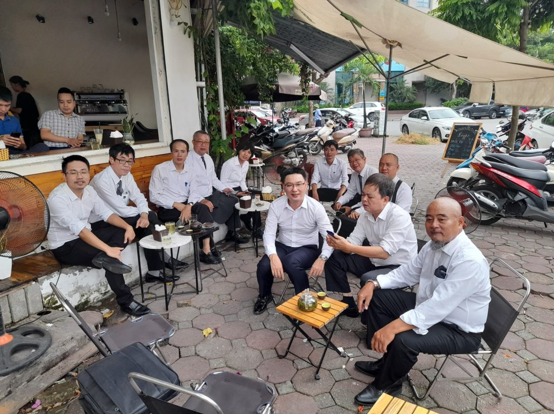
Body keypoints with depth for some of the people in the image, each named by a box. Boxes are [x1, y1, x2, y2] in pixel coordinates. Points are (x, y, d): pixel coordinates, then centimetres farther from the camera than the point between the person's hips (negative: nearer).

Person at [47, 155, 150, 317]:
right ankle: (126, 302, -14)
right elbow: (78, 229, -34)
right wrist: (107, 249, -39)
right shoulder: (57, 198, -25)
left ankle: (105, 259, -30)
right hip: (65, 246, -8)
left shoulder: (89, 190, -2)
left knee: (122, 232, -6)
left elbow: (106, 213, -1)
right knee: (112, 258, -24)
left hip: (86, 236, 8)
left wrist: (128, 227, -19)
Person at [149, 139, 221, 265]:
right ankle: (209, 248, -15)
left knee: (203, 208, -27)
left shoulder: (190, 169, 8)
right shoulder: (160, 169, -5)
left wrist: (189, 206, -23)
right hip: (167, 209, -4)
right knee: (202, 212, -25)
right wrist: (176, 205, -18)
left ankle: (206, 250, -29)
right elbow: (154, 196, -9)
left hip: (186, 205, 4)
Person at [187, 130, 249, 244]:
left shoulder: (208, 158, 10)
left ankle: (233, 232, 9)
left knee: (234, 200, -3)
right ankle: (232, 233, 7)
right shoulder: (188, 160, -16)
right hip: (198, 199, -8)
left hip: (212, 195, 8)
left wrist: (224, 188, 2)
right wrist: (202, 200, -30)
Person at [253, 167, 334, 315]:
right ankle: (264, 296, 12)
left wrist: (322, 258, -34)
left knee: (291, 262, -35)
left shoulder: (315, 207, -16)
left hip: (307, 249, -2)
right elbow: (269, 234, -12)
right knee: (264, 266, -24)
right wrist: (273, 256, -31)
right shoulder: (276, 205, -10)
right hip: (282, 246, 3)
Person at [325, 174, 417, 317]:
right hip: (374, 261, 7)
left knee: (368, 279, -34)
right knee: (335, 258, -3)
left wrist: (348, 247, -34)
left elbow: (384, 252, -31)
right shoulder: (366, 214, -1)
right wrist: (338, 243, -27)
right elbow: (353, 243, -3)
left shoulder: (399, 216, -24)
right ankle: (348, 304, 6)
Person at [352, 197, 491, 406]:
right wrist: (374, 283, -9)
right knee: (377, 297, 4)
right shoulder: (434, 244, -4)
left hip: (459, 330, -8)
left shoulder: (470, 261, -31)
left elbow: (437, 307, -37)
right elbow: (408, 272, 7)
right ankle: (387, 361, 16)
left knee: (402, 340, -31)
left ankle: (386, 385, 3)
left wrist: (393, 327, -42)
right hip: (428, 306, 9)